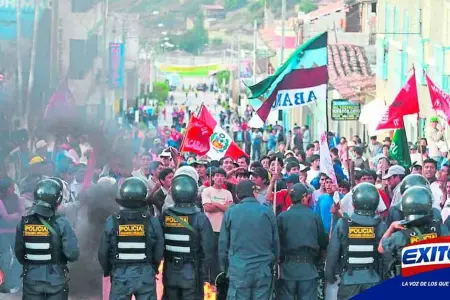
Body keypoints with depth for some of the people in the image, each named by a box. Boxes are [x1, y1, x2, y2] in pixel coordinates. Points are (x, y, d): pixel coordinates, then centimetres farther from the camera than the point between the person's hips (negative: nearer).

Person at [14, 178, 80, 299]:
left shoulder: (24, 223, -5)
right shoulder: (61, 223, -16)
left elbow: (18, 252, 5)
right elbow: (73, 254, -18)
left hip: (31, 279, 2)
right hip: (56, 279, -2)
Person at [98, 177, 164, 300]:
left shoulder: (112, 222, -9)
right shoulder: (152, 222, -9)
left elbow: (103, 252, -2)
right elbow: (159, 252, -2)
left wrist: (108, 271, 18)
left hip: (120, 276, 0)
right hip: (146, 276, 0)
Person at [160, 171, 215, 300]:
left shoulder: (165, 216, -6)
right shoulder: (200, 218, -14)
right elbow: (209, 247, -13)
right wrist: (203, 268, 3)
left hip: (170, 272, 3)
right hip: (191, 273, -3)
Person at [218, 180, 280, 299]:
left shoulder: (231, 212, -1)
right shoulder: (267, 212, 2)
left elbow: (223, 243, 3)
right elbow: (276, 242, 8)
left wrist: (224, 267, 14)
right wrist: (273, 262, 21)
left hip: (239, 270, -1)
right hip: (263, 271, 1)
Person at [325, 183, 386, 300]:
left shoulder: (342, 224, -9)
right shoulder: (380, 226, -7)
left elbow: (333, 251, -3)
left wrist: (329, 273, 11)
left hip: (349, 278, -1)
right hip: (372, 278, 1)